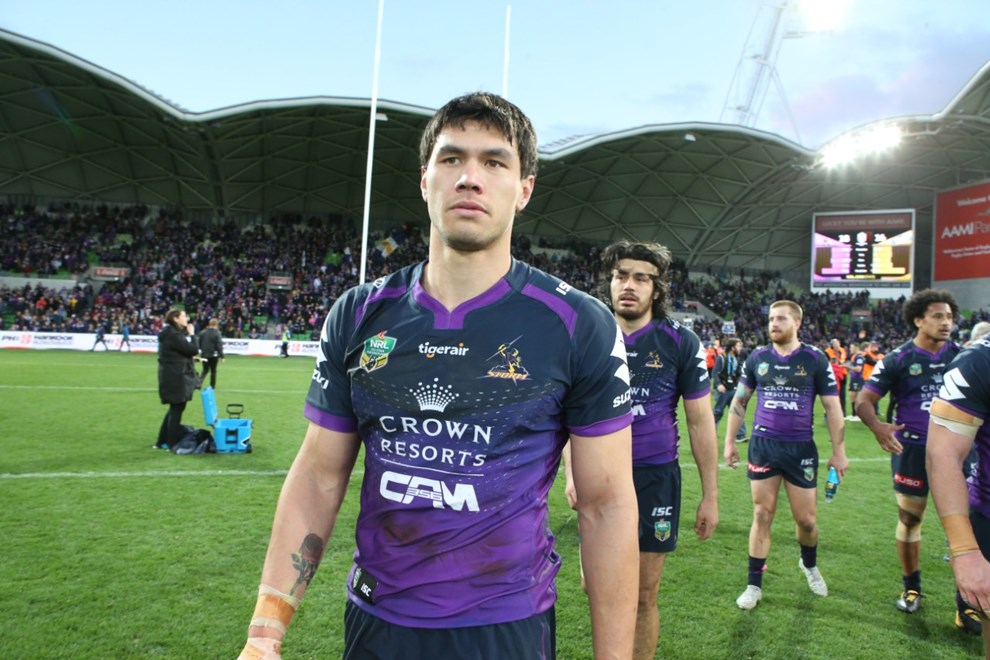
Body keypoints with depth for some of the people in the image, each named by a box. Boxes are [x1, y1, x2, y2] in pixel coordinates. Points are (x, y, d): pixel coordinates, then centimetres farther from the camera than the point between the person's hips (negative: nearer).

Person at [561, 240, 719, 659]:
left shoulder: (681, 342, -6)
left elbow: (700, 421, -1)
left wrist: (710, 496, -1)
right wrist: (571, 474, -2)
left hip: (655, 477, -2)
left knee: (644, 594, 8)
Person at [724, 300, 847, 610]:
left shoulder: (815, 360, -3)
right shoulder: (758, 357, 2)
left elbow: (832, 408, 2)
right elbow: (739, 401, 11)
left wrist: (839, 451, 1)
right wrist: (730, 441, 8)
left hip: (801, 448, -1)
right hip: (763, 445, 1)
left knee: (806, 519, 8)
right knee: (762, 515, 3)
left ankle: (810, 564, 40)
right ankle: (754, 585, 14)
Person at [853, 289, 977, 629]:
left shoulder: (962, 355, 2)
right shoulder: (898, 359, -6)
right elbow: (863, 400, -8)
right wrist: (877, 426, -28)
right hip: (913, 450, -2)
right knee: (909, 520, 10)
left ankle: (966, 605, 13)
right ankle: (911, 588, 30)